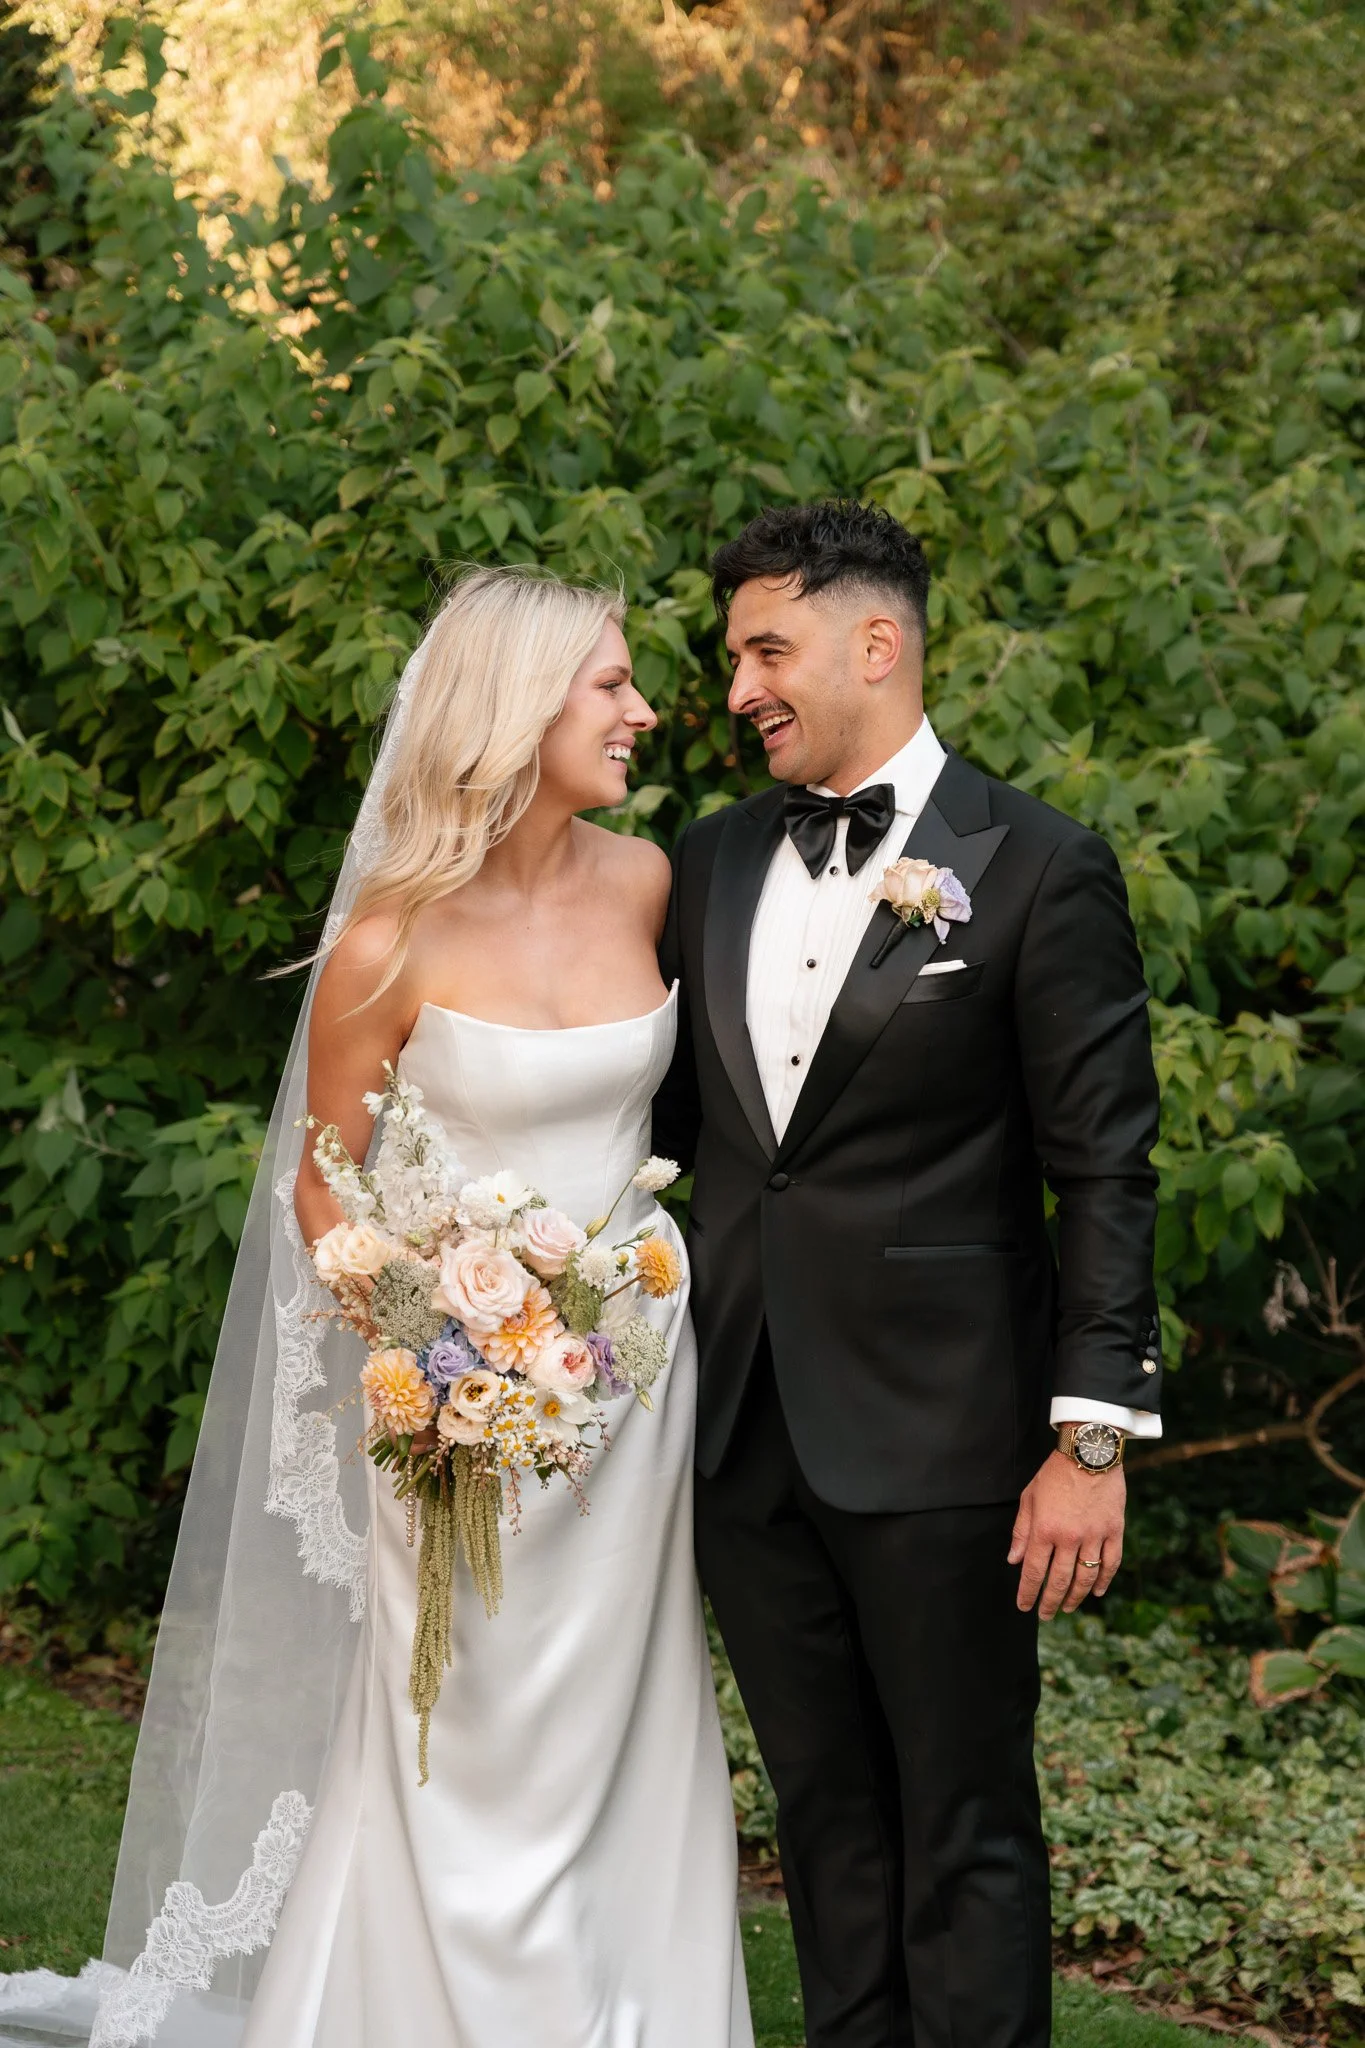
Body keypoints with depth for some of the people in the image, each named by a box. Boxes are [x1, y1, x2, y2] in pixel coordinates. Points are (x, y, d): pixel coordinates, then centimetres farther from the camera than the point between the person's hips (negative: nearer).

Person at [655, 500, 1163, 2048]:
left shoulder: (1039, 871, -7)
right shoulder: (714, 862, 10)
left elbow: (1104, 1176, -8)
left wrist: (1093, 1438, -13)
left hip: (937, 1442, -5)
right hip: (746, 1438, 6)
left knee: (965, 1831, 4)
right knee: (826, 1815, 14)